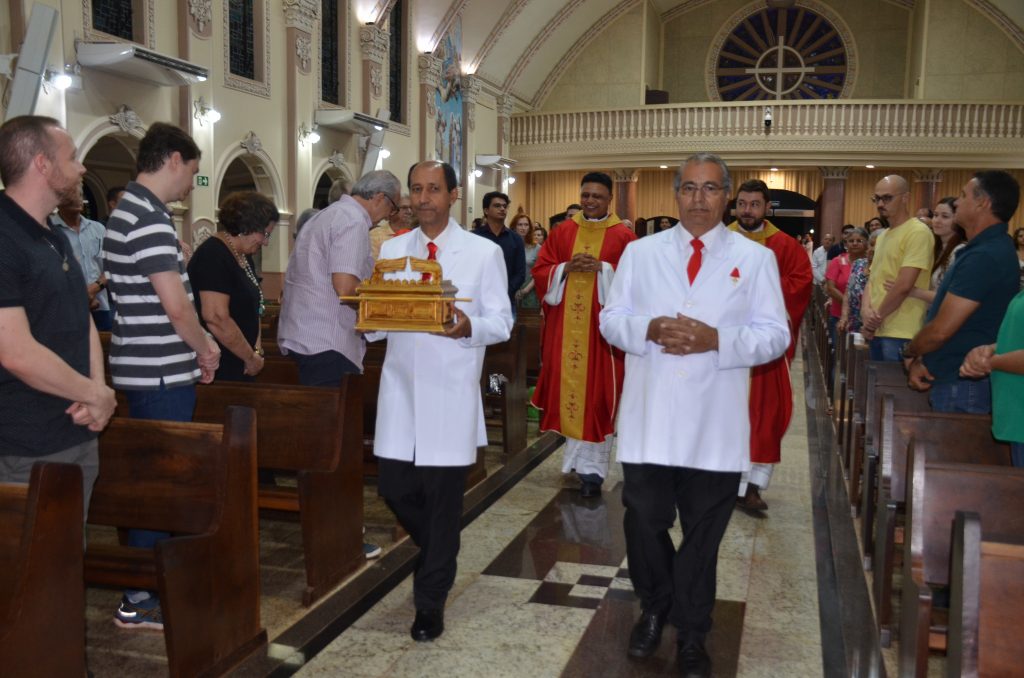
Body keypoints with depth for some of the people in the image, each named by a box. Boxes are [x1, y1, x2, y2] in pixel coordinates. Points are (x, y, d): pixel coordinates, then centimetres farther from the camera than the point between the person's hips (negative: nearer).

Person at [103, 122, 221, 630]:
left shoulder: (127, 211, 14)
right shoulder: (149, 219, -18)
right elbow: (177, 305, -22)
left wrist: (198, 347, 15)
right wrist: (205, 349, -4)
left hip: (148, 370, 10)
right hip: (161, 375, -10)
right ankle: (140, 601, 10)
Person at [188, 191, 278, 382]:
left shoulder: (243, 256, 12)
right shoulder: (214, 256, -16)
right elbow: (216, 318, -24)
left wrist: (257, 350, 0)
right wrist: (251, 357, -14)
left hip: (238, 367, 9)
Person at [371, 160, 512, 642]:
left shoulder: (484, 252, 0)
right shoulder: (390, 250, 10)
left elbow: (502, 322, -3)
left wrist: (470, 327, -24)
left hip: (451, 391, -3)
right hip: (401, 386, 4)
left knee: (443, 497, 3)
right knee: (394, 488, 6)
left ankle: (430, 603, 21)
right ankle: (440, 556, 38)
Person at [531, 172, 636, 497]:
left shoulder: (623, 236, 1)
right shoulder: (561, 232, 10)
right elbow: (540, 273, 6)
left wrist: (602, 269, -18)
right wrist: (566, 268, -12)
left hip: (602, 328, -3)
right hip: (565, 326, 3)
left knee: (597, 396, -2)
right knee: (567, 389, 7)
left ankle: (593, 467, 4)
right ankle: (575, 457, 21)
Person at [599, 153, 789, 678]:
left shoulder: (755, 258, 3)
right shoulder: (641, 252, 8)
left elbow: (775, 336, -1)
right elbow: (611, 319, 6)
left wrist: (717, 339, -18)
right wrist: (649, 330, -15)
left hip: (715, 427, -1)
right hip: (648, 420, 1)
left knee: (703, 536, 10)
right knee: (643, 523, 8)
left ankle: (691, 636, 29)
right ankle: (654, 610, 36)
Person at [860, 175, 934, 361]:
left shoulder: (918, 232, -12)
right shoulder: (883, 236, 17)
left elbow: (904, 285, -19)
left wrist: (877, 317, -9)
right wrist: (866, 309, -3)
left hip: (900, 334, -8)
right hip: (877, 331, 8)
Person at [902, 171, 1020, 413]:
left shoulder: (984, 256, -22)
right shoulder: (993, 249, 14)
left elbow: (941, 330, -22)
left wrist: (910, 354, -3)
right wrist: (921, 359, 6)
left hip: (961, 385, -10)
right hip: (958, 379, 10)